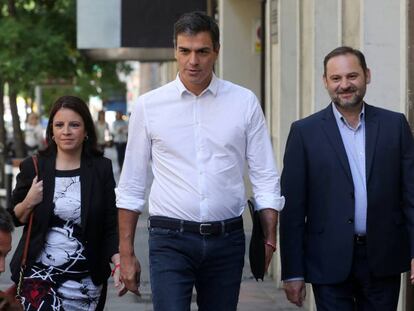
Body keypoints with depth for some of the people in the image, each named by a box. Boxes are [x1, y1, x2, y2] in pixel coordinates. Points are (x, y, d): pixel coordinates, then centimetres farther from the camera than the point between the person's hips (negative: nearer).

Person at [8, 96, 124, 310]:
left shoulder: (101, 169, 2)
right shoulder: (33, 167, 3)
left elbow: (111, 226, 0)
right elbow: (13, 219, 11)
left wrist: (119, 263, -15)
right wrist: (28, 203, -9)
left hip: (86, 279, 1)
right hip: (39, 274, -1)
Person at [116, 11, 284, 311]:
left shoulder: (244, 102, 2)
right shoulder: (148, 105, 2)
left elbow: (266, 177, 4)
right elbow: (131, 185, 6)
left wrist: (269, 240, -6)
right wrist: (126, 253, 4)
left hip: (227, 240, 1)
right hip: (170, 240, -1)